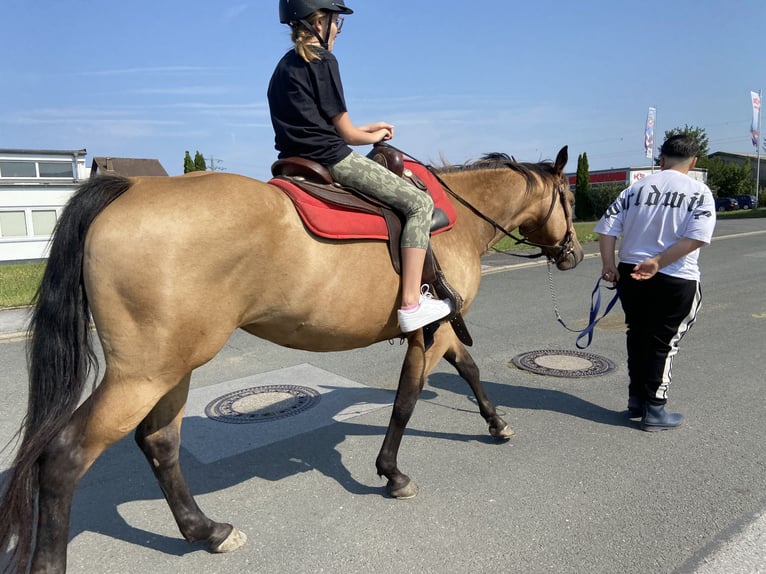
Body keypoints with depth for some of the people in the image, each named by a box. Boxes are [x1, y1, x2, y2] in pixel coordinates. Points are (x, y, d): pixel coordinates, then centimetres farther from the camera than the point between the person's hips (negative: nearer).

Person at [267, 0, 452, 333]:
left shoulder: (284, 66, 19)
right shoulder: (323, 61, -7)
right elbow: (347, 133, -8)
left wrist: (366, 128, 21)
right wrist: (375, 136, 13)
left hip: (297, 161, 10)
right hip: (331, 160, -10)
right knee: (420, 203, -7)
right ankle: (411, 303, -13)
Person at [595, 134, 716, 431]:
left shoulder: (635, 189, 4)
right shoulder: (699, 192, -4)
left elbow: (607, 228, -2)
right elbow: (696, 237, -18)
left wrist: (608, 264, -1)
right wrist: (658, 262, -19)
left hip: (630, 274, 4)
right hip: (675, 281, -3)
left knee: (637, 337, 18)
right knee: (663, 343, 8)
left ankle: (636, 399, 32)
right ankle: (654, 410, 16)